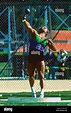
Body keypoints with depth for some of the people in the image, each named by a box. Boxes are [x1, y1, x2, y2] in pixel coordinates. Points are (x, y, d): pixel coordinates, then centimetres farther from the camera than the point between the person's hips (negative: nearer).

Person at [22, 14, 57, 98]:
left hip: (40, 59, 0)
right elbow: (28, 27, -6)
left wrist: (51, 42, -7)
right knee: (31, 76, 9)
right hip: (31, 59, 0)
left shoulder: (46, 41, 10)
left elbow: (55, 49, 8)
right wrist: (24, 20, -21)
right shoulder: (34, 34, 8)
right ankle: (32, 90, 29)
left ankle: (42, 92, 0)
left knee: (41, 76, -5)